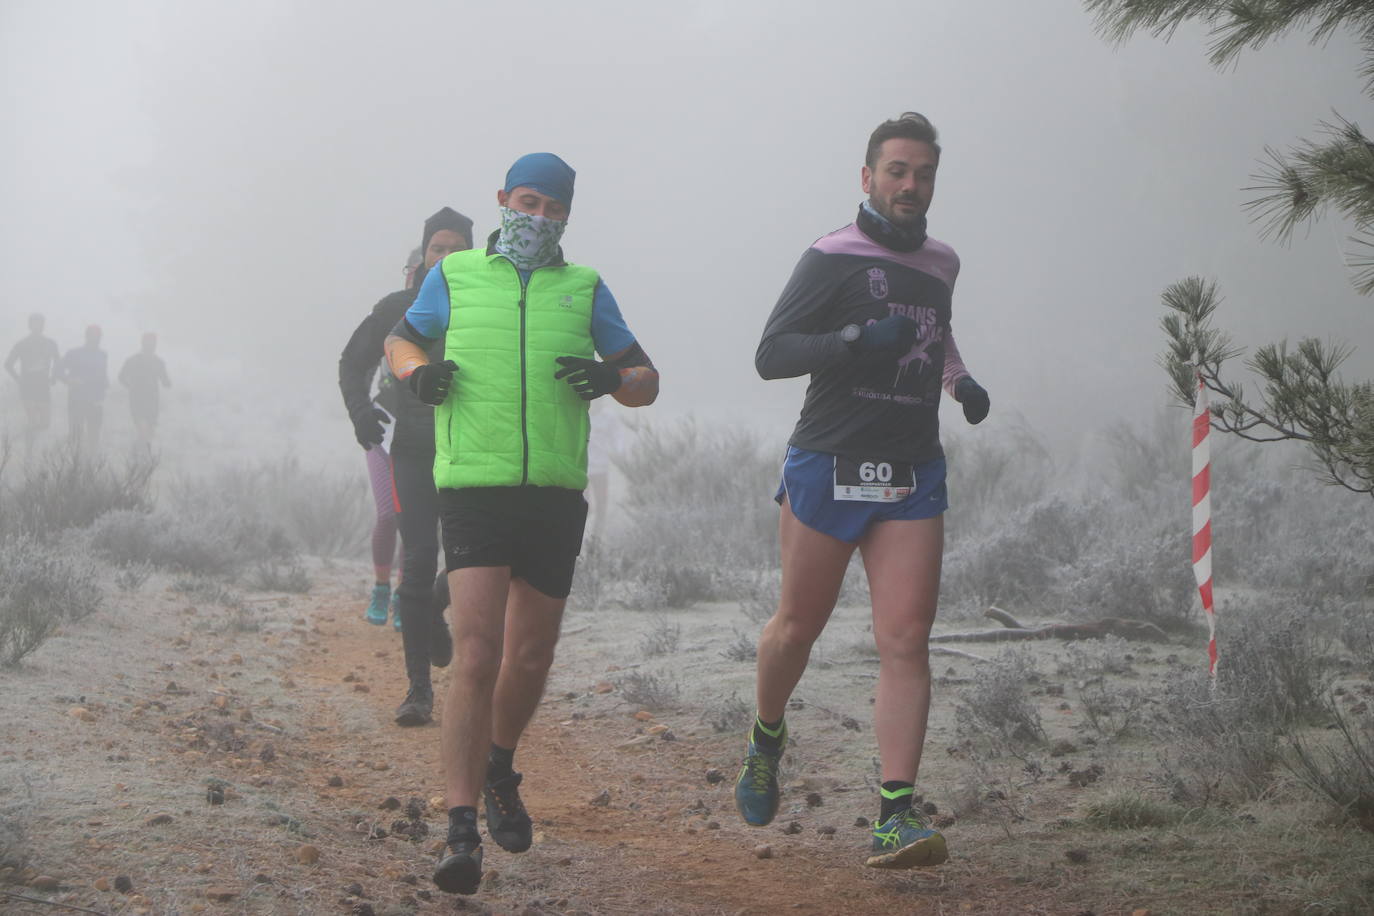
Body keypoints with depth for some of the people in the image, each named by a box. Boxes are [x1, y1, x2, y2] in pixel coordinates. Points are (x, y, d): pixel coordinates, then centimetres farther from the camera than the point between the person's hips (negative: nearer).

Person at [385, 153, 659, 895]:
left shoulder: (584, 289, 12)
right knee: (476, 656, -16)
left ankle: (499, 771, 42)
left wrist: (612, 377, -9)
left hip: (555, 495, 3)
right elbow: (401, 341, 23)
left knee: (531, 658, 12)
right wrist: (418, 372, -1)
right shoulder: (455, 277, 9)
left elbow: (646, 384, 15)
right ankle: (462, 833, -17)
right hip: (474, 491, -3)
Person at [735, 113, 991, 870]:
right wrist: (854, 339, -25)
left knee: (906, 642, -9)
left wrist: (959, 380, 15)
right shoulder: (833, 258, -5)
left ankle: (896, 818, -13)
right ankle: (766, 743, 39)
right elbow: (770, 354, -12)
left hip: (913, 474, 4)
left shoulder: (940, 264, 14)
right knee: (798, 628, 9)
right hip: (828, 466, -4)